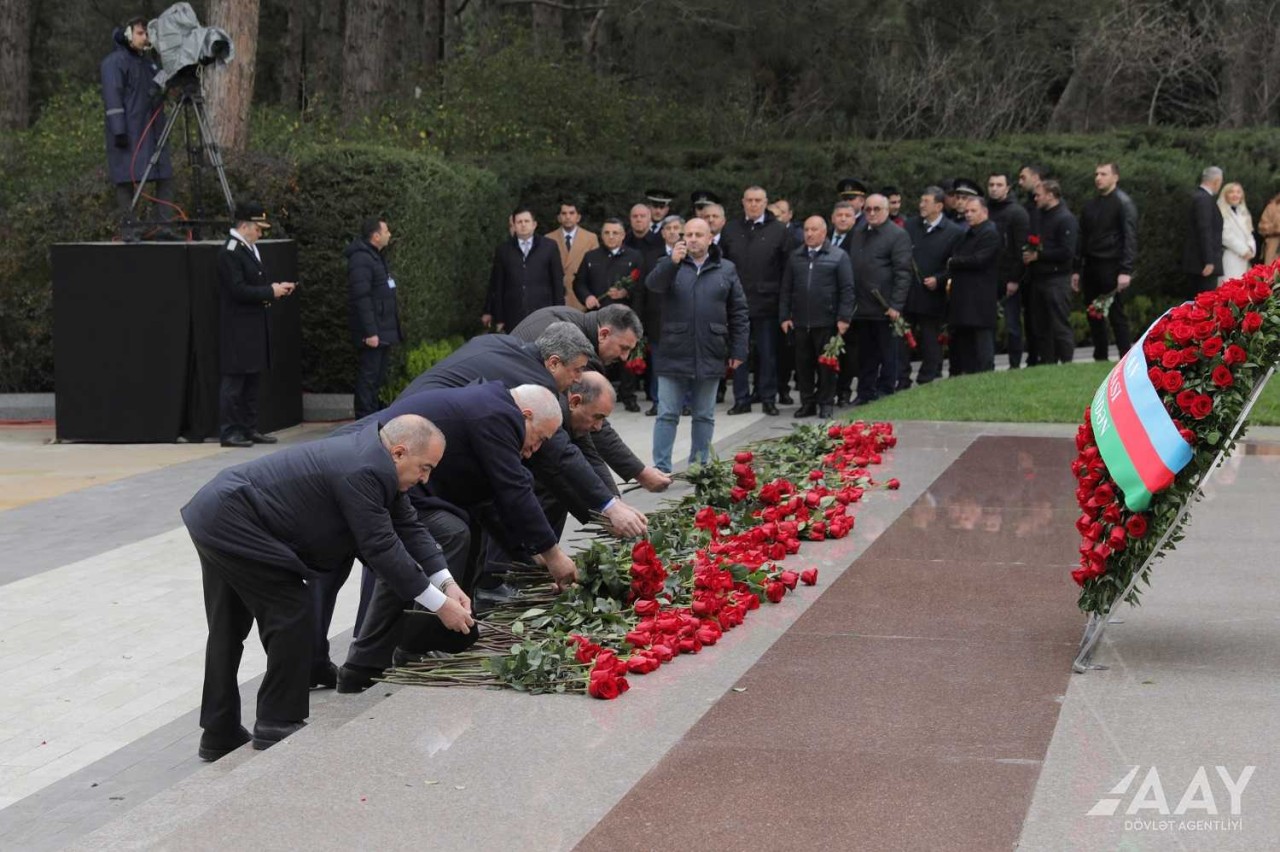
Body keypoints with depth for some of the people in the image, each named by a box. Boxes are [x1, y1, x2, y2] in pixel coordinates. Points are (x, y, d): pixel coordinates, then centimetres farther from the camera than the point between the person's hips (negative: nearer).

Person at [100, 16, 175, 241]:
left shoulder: (148, 62, 21)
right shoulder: (115, 62, -4)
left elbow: (163, 88, 35)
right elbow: (112, 97, -13)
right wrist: (119, 130, -20)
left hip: (152, 133, 8)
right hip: (128, 134, -8)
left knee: (165, 176, 1)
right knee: (127, 180, -5)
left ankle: (165, 226, 2)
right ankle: (129, 229, -2)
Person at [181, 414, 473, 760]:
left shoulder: (374, 460, 6)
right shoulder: (363, 472, -25)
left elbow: (408, 527, 9)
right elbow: (381, 547, -23)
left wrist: (446, 583, 0)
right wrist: (439, 604, -17)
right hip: (232, 526, -11)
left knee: (229, 628, 17)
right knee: (293, 613, -4)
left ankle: (219, 733, 26)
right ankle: (278, 725, 5)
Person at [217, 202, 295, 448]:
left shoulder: (250, 249, 17)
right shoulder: (230, 252, -14)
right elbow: (238, 290, -21)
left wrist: (277, 287, 7)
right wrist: (271, 292, -16)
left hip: (254, 328, 10)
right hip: (238, 329, -10)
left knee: (252, 380, 13)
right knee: (234, 379, -5)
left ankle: (250, 428, 19)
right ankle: (229, 431, -2)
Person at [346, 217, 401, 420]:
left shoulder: (377, 257, 18)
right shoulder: (361, 259, -15)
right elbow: (361, 298, -22)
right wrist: (370, 332, -25)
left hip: (384, 330, 10)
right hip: (373, 332, -10)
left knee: (378, 378, 14)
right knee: (368, 377, -7)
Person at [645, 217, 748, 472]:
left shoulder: (726, 270, 8)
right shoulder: (669, 266, 6)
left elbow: (738, 313, 8)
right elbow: (652, 285, -15)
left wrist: (738, 350, 3)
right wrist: (672, 262, -31)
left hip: (710, 357, 1)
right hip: (673, 356, -1)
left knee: (705, 416, 10)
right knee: (667, 415, 0)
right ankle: (661, 468, 2)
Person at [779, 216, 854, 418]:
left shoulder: (838, 257, 0)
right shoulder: (794, 257, 12)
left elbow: (847, 289, -3)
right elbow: (786, 289, 12)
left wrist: (844, 318, -9)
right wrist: (784, 316, 5)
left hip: (826, 322, -4)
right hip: (800, 322, 4)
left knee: (826, 364, 2)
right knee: (803, 364, 7)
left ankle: (826, 403, 11)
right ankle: (807, 403, 15)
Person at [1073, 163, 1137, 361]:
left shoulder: (1123, 203, -4)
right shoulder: (1091, 205, 15)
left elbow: (1130, 238, -11)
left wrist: (1126, 270, -20)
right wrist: (1077, 270, 13)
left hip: (1111, 267, -7)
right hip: (1091, 268, 7)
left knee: (1116, 315, -6)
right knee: (1094, 316, 8)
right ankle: (1100, 359, 14)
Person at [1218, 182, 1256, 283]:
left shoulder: (1243, 212, 21)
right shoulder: (1221, 212, -6)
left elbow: (1248, 234, 19)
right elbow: (1226, 236, -14)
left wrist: (1251, 249, -1)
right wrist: (1243, 250, -12)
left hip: (1243, 259, 8)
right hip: (1229, 258, -8)